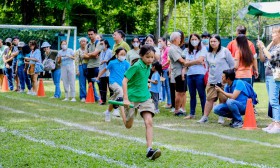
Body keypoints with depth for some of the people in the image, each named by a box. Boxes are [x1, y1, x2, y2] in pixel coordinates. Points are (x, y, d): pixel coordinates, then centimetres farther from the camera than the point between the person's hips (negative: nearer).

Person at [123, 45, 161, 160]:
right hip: (132, 98, -5)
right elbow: (125, 81, -20)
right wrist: (126, 99, -25)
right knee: (128, 126, 11)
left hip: (145, 98, 5)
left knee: (149, 122, -15)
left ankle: (149, 150, -18)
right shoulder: (136, 66, -17)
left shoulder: (148, 66, 4)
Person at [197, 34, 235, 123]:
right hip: (212, 81, 4)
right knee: (209, 99, 1)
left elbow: (232, 65, 0)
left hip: (223, 81, -4)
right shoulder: (208, 54, 12)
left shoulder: (225, 51, -2)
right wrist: (207, 78, 13)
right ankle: (205, 117, 5)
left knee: (223, 99, 0)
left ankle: (221, 117, 9)